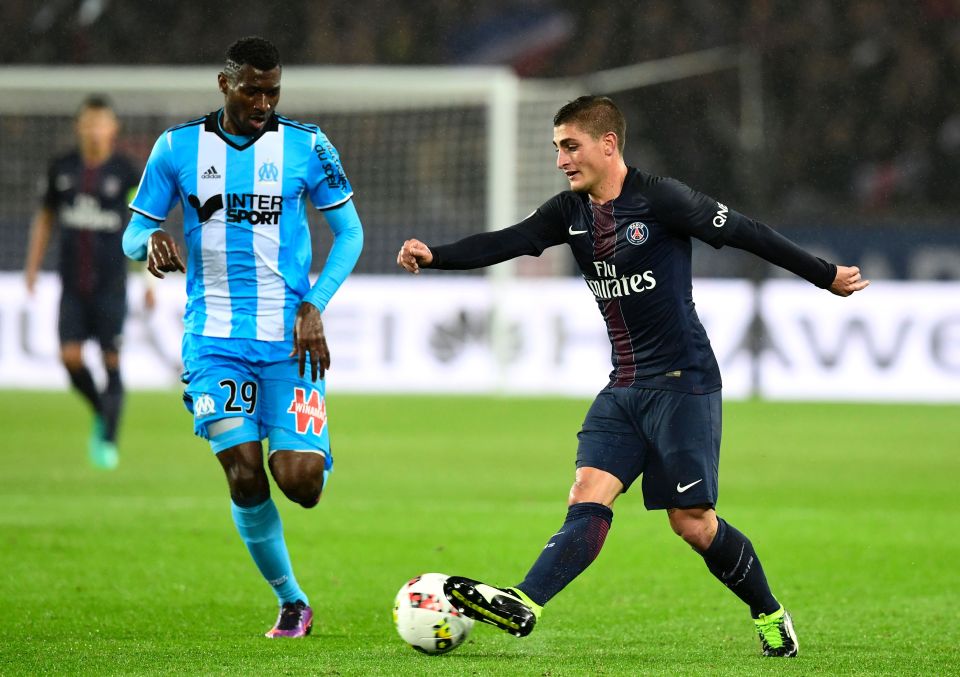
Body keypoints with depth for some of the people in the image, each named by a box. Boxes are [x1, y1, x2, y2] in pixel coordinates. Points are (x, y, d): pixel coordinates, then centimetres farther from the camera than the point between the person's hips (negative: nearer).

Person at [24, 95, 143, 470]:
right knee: (70, 356, -8)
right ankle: (101, 413, 19)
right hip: (72, 283, 2)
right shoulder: (61, 169, 4)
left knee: (111, 361, -3)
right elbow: (45, 218, 16)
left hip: (111, 283, -2)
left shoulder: (126, 172, -4)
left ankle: (109, 441, 7)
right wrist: (32, 266, 10)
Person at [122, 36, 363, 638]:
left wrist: (314, 307, -7)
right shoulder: (178, 148, 2)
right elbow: (133, 233, 8)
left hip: (289, 339, -1)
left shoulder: (306, 145, -1)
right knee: (244, 477, -10)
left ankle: (312, 453, 26)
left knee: (299, 481, -13)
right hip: (215, 340, 1)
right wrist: (152, 240, -18)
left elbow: (349, 231, 6)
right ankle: (291, 602, 9)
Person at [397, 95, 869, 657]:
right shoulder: (571, 212, 7)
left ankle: (771, 615, 15)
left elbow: (744, 233, -7)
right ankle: (523, 605, -25)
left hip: (683, 380, -6)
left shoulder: (659, 199, -12)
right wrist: (434, 256, -22)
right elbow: (506, 243, -4)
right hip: (624, 387, 6)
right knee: (588, 500, -10)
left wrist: (826, 276, 0)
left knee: (693, 522, -4)